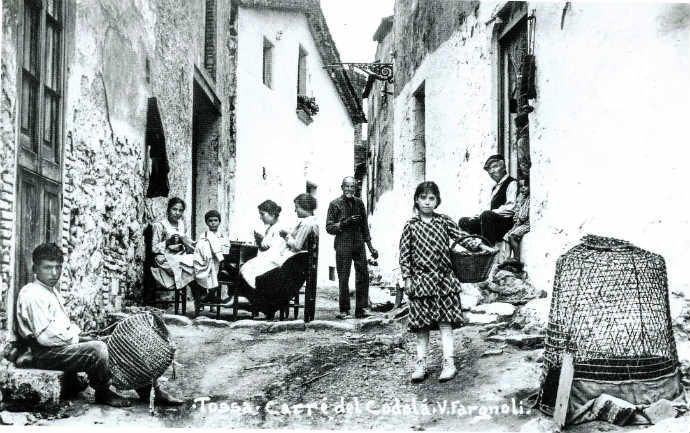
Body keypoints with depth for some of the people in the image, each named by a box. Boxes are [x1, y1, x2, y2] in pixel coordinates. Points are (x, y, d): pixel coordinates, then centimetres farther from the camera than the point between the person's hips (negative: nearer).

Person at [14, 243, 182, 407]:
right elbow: (45, 336, -22)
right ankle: (103, 393, -5)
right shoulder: (32, 294, -15)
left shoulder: (52, 290, 18)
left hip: (67, 342, 10)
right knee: (98, 349, -29)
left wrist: (75, 332, 5)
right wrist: (74, 336, -10)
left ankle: (150, 390, 1)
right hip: (47, 352, -10)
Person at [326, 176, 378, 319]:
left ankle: (361, 309, 8)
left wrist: (370, 246, 16)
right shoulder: (335, 204, -1)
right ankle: (344, 310, 7)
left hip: (359, 244, 4)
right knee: (343, 278, -1)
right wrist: (345, 223, -17)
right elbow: (329, 228, -4)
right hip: (343, 245, -4)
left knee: (363, 276, 0)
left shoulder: (359, 203, 12)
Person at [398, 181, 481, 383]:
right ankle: (421, 364, 14)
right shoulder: (411, 226, 1)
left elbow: (460, 237, 1)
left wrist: (475, 244, -19)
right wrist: (407, 278, -4)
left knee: (445, 322, -1)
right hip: (420, 281, 0)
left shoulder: (444, 221, 5)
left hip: (443, 278, 0)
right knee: (421, 324, 5)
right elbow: (404, 254, 1)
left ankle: (449, 362, 3)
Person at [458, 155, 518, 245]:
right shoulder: (495, 187, 24)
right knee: (463, 222, 4)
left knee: (486, 215, -36)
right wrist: (480, 215, 4)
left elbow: (510, 208, -16)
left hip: (506, 222, -9)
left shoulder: (511, 183, -4)